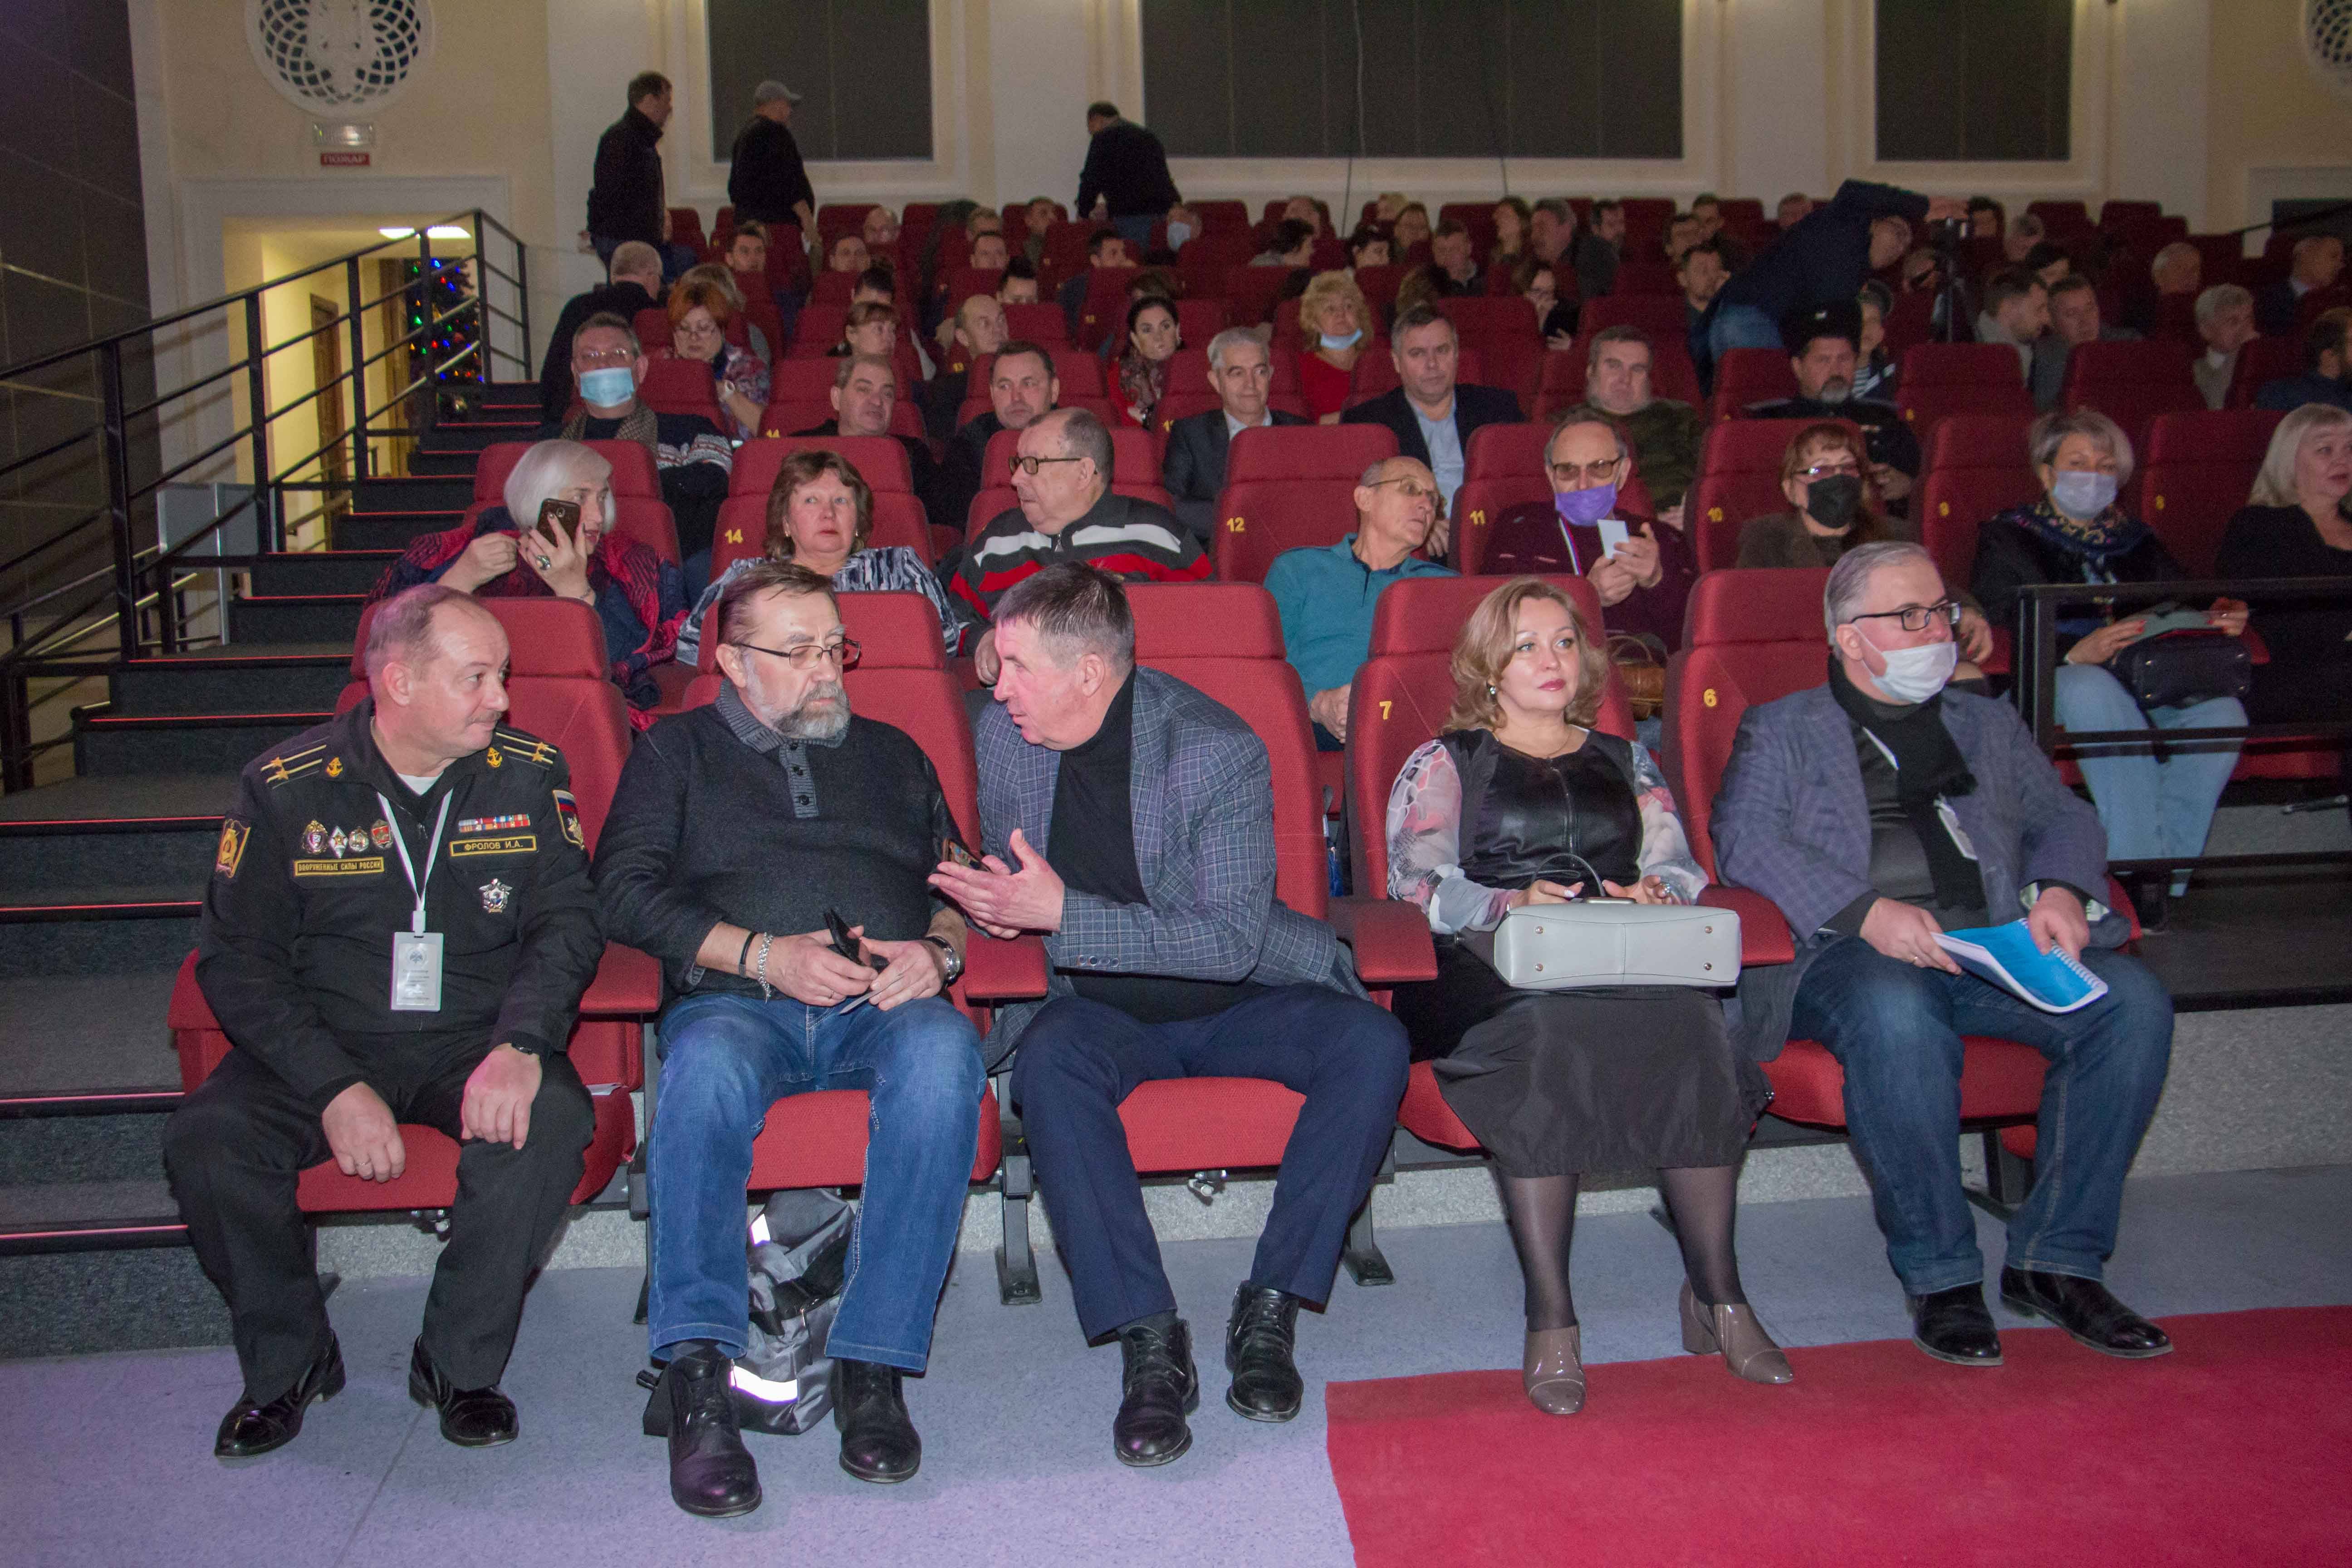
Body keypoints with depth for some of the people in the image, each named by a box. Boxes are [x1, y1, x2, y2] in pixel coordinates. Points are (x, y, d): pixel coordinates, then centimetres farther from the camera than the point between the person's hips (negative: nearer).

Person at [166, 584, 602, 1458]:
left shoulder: (529, 775, 0)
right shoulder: (285, 787, -3)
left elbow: (567, 923, -2)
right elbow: (236, 960, -5)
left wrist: (521, 1044, -23)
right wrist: (337, 1087, -20)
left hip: (474, 1041, 0)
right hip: (322, 1045, 0)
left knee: (551, 1119, -30)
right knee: (205, 1139, -25)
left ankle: (460, 1362, -8)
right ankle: (289, 1361, 2)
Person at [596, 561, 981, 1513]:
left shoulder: (891, 754, 29)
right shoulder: (679, 750, 21)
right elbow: (623, 890, 6)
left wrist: (938, 951, -3)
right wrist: (761, 954, -7)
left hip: (886, 1004, 1)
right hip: (738, 999, -1)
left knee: (943, 1056, -35)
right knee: (707, 1067, -38)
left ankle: (873, 1365, -33)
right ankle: (696, 1380, -37)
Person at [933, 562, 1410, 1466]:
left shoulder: (1217, 750, -19)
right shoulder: (1003, 734, -2)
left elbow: (1233, 940, -22)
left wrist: (1062, 913, -27)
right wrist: (991, 900, -10)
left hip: (1236, 1001, -2)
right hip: (1102, 1009, 2)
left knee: (1373, 1045, -28)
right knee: (1048, 1062, -32)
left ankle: (1270, 1307, -17)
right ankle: (1148, 1339, -27)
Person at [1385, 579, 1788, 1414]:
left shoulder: (1626, 761, 29)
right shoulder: (1444, 762, 18)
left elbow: (1678, 866, 17)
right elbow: (1418, 882, 2)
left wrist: (1654, 894, -8)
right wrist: (1513, 902, -16)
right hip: (1489, 967, -2)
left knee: (1690, 1016, -32)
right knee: (1542, 1029, -38)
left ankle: (1716, 1295, -25)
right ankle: (1550, 1318, -34)